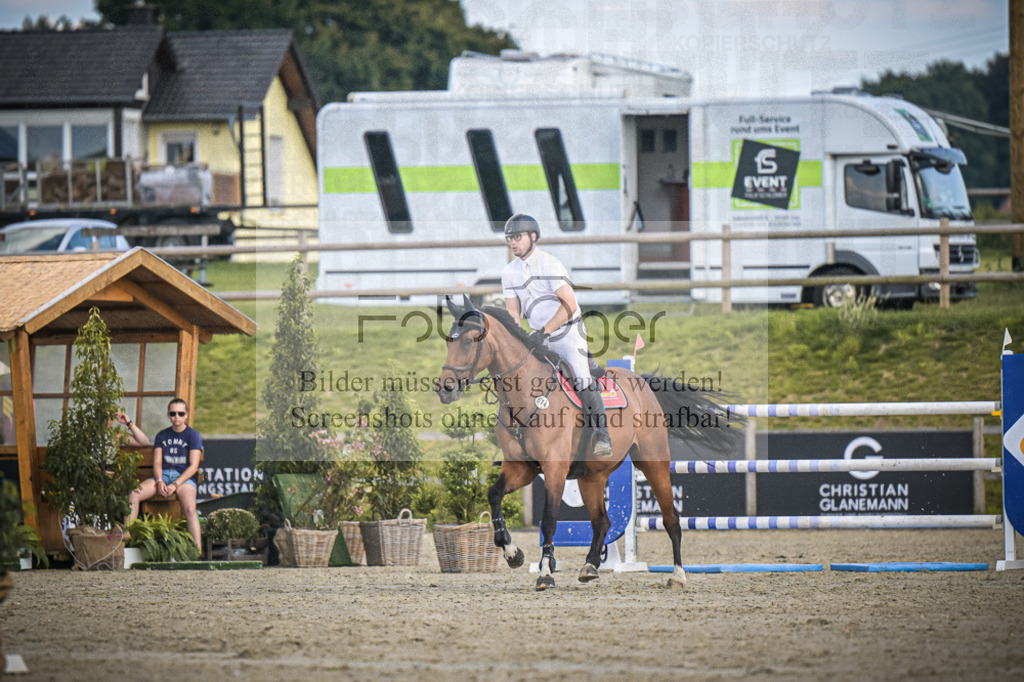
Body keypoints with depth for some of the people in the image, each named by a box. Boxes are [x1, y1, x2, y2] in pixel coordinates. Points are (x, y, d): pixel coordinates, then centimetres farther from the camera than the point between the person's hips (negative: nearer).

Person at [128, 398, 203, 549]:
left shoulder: (193, 435, 3)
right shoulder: (162, 436, 16)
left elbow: (193, 466, -5)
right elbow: (157, 462, 10)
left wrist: (175, 485, -16)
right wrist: (159, 481, -12)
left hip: (184, 477, -5)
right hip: (163, 474, 5)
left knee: (190, 507, -34)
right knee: (134, 495, -20)